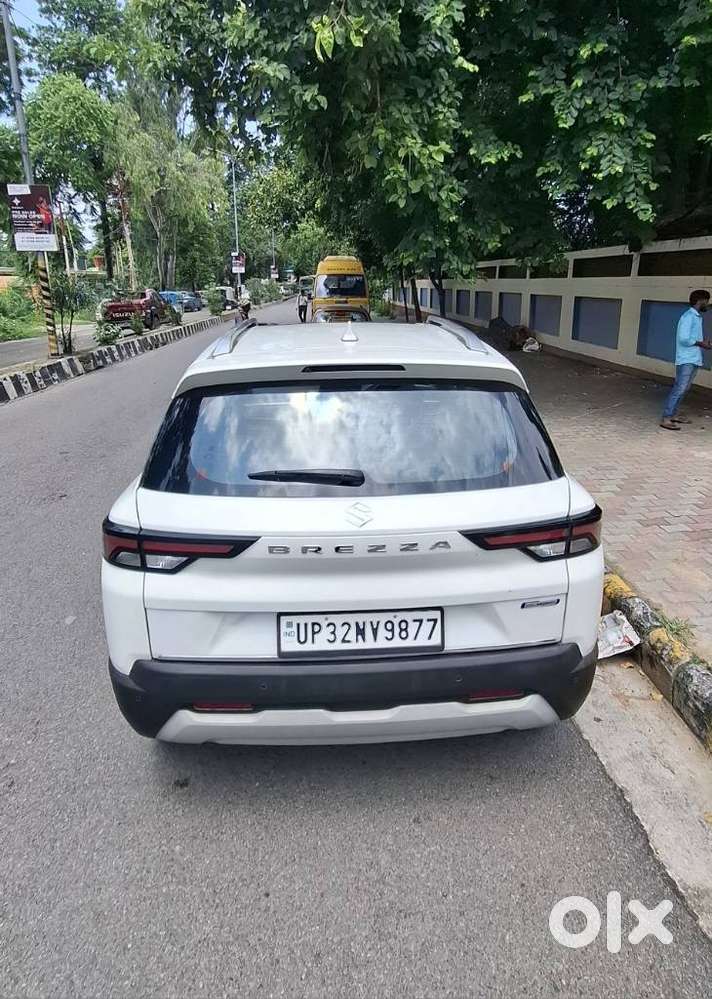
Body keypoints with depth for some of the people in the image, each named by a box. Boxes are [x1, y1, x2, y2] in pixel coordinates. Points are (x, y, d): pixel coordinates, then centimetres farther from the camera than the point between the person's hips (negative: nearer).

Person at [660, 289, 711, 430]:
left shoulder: (697, 317, 16)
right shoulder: (688, 316, -13)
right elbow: (684, 339, -20)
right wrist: (701, 344, -11)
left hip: (694, 360, 10)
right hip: (686, 360, -10)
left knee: (684, 389, 12)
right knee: (679, 388, -13)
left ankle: (673, 414, 19)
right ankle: (666, 419, -13)